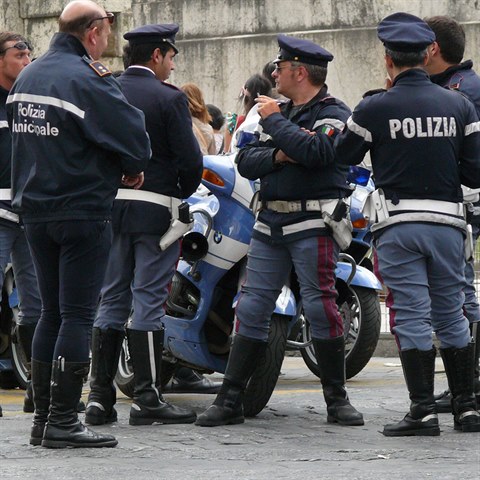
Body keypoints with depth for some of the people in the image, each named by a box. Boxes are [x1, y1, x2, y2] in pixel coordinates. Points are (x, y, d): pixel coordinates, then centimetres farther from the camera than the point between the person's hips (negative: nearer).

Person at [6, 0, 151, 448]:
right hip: (82, 211, -8)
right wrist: (129, 171, 7)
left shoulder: (27, 76, 10)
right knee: (77, 315, -4)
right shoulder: (89, 80, -15)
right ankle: (63, 421, -6)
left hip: (34, 209, 8)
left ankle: (42, 418, 13)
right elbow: (135, 143, -16)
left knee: (51, 312, 13)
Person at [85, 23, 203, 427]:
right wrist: (184, 192, 7)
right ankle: (147, 398, -3)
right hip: (155, 209, -5)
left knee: (111, 300, 9)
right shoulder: (169, 98, -9)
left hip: (108, 207, 5)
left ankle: (100, 396, 6)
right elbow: (190, 158, -11)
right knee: (149, 301, -3)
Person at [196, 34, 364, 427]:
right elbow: (245, 162, 12)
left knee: (319, 307, -10)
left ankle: (337, 400, 0)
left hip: (313, 224, -7)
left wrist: (273, 119, -12)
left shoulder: (334, 114, -3)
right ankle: (230, 400, 5)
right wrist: (278, 155, -9)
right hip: (271, 224, 7)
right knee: (252, 309, 3)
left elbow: (313, 151, -23)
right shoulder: (281, 113, 20)